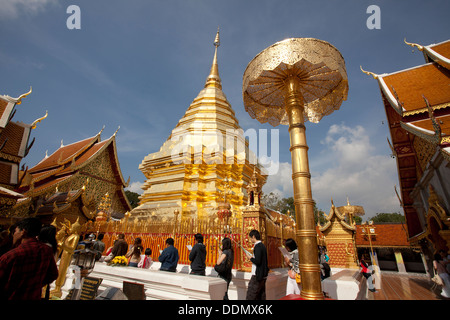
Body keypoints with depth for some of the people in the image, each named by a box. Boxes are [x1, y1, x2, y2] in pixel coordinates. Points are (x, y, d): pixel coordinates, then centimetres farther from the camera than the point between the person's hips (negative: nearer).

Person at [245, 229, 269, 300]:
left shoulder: (257, 246, -17)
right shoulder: (262, 246, 11)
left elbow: (257, 261, -24)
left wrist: (250, 257, -9)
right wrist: (253, 257, 12)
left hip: (257, 276, -9)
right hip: (263, 275, 9)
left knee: (250, 296, -2)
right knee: (261, 296, 15)